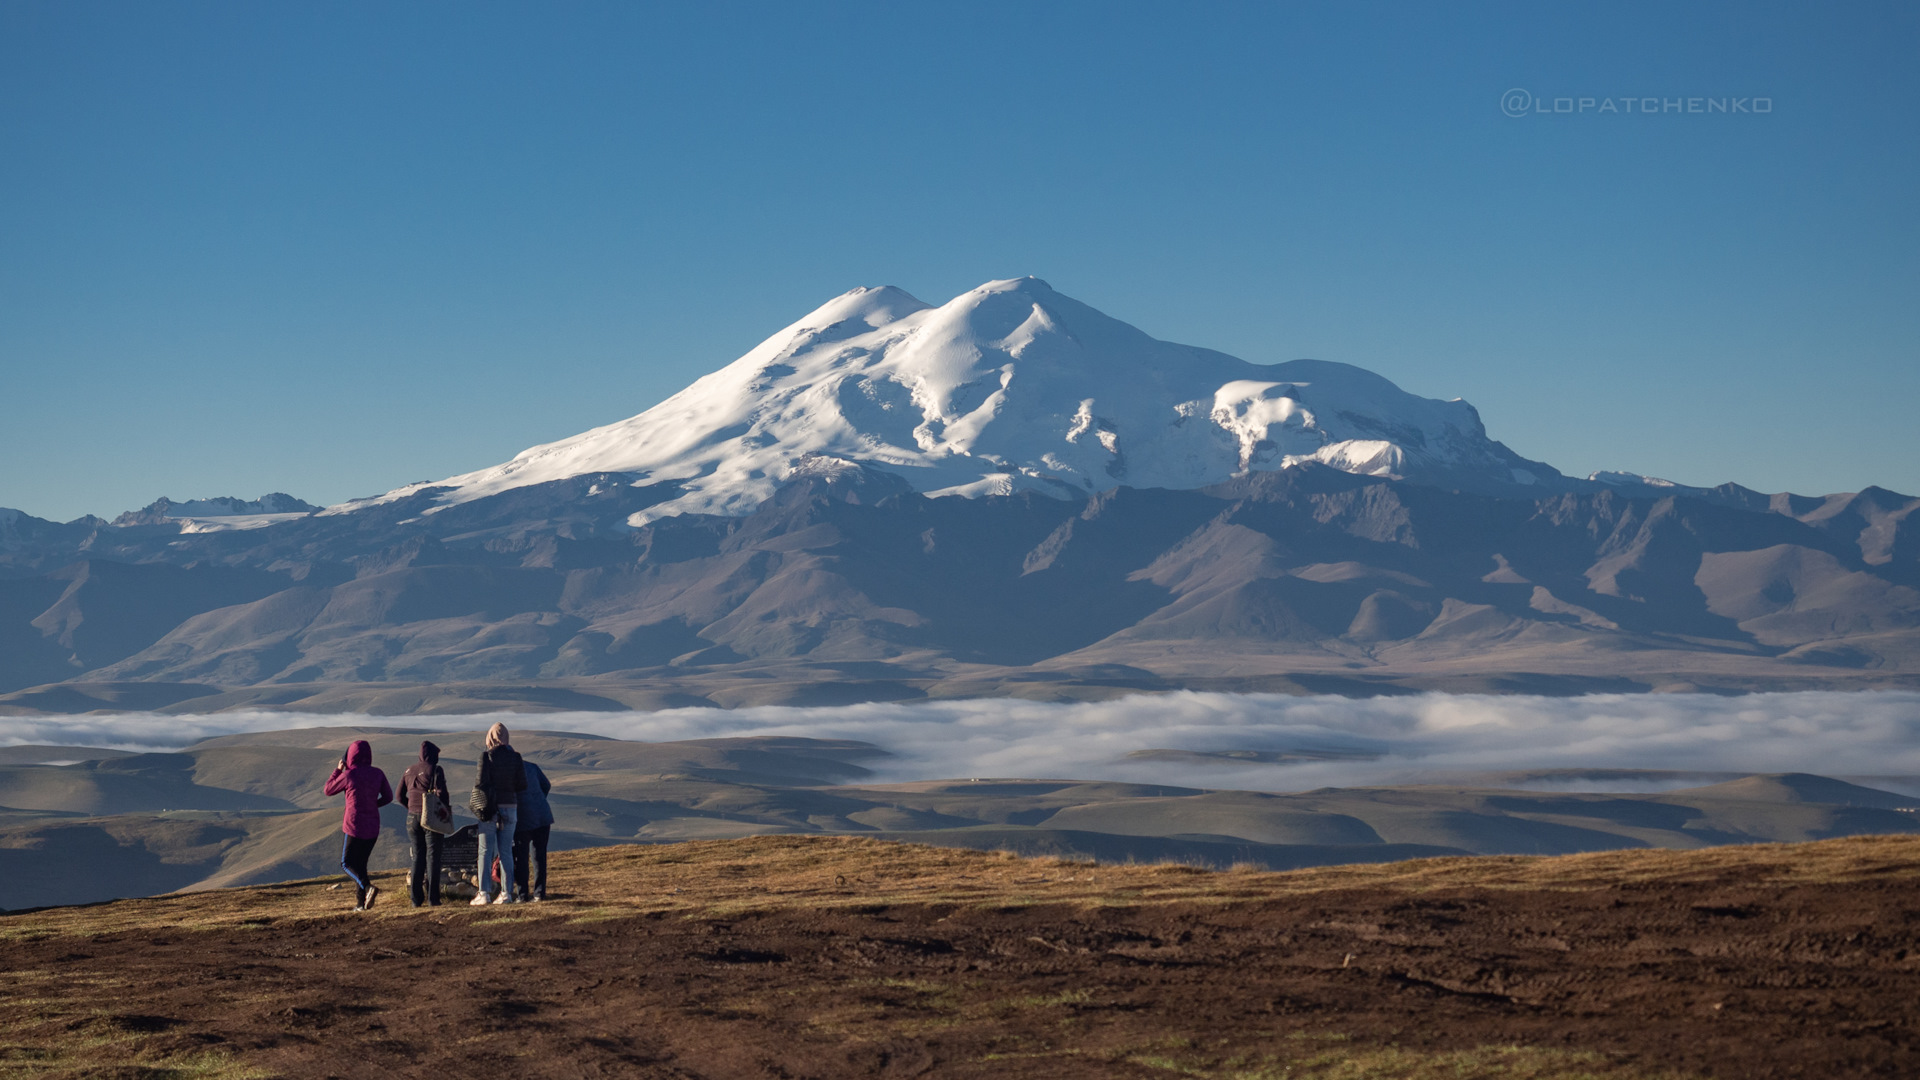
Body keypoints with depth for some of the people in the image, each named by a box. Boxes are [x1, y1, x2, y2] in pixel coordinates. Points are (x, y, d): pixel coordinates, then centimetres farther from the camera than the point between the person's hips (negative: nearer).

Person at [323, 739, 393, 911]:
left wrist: (338, 769, 14)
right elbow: (388, 797, 7)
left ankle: (368, 886, -23)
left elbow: (329, 790, 4)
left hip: (354, 824, -5)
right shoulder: (378, 774, 0)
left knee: (347, 863, 4)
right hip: (372, 826, 5)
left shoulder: (348, 776, -12)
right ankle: (360, 902, 10)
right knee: (360, 863, 17)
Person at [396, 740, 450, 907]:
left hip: (412, 818, 5)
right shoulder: (435, 770, -7)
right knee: (432, 856, -1)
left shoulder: (409, 771, 10)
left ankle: (416, 898, 6)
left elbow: (400, 796, 13)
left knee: (417, 856, 10)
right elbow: (441, 793, -15)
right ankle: (432, 897, -5)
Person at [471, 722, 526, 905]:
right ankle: (506, 892, 4)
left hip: (490, 808, -3)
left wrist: (475, 790, 9)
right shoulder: (515, 756, 1)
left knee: (486, 851, 1)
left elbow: (481, 783, -13)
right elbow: (522, 785, -1)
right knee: (506, 851, 7)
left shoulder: (486, 757, -8)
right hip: (510, 806, 3)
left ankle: (484, 893, -4)